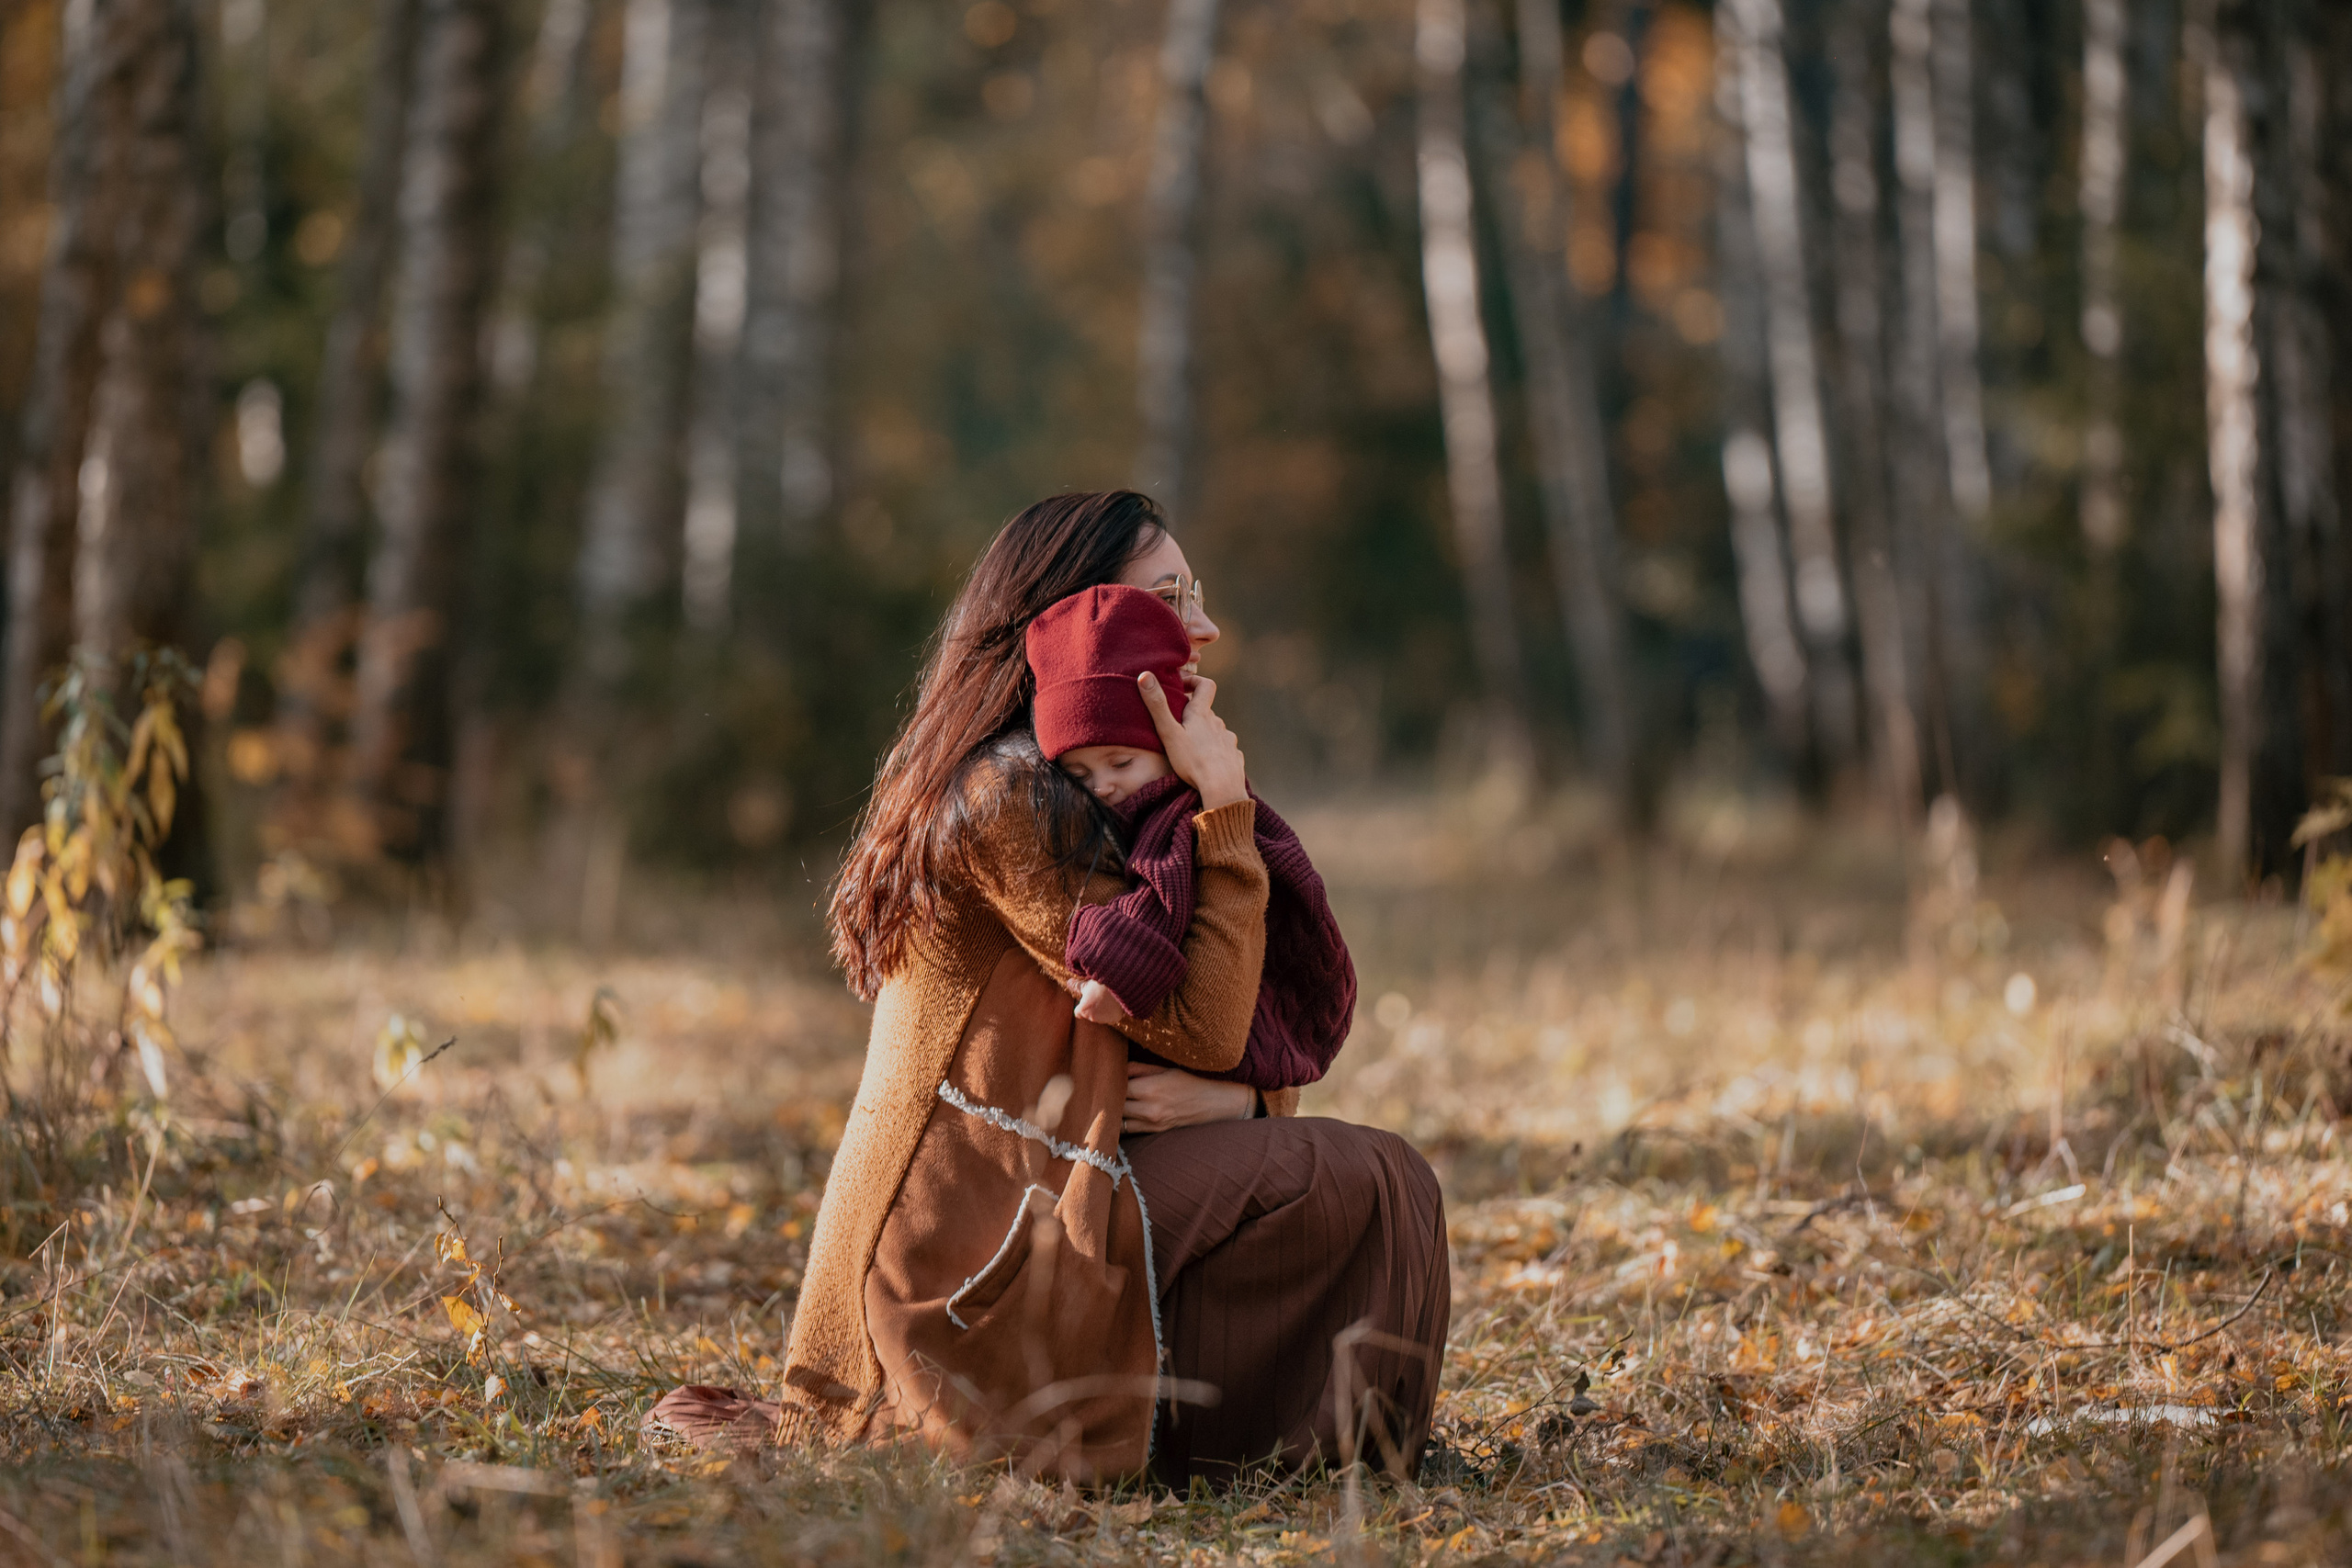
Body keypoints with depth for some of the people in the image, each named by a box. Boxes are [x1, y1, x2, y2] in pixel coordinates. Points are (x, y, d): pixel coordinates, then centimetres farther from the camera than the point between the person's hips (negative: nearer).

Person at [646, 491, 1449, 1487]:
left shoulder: (1077, 797, 19)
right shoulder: (1008, 798, -13)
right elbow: (1201, 1025, -16)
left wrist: (1228, 1097, -10)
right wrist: (1223, 802, -12)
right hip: (978, 1256, -10)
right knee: (1365, 1186, -11)